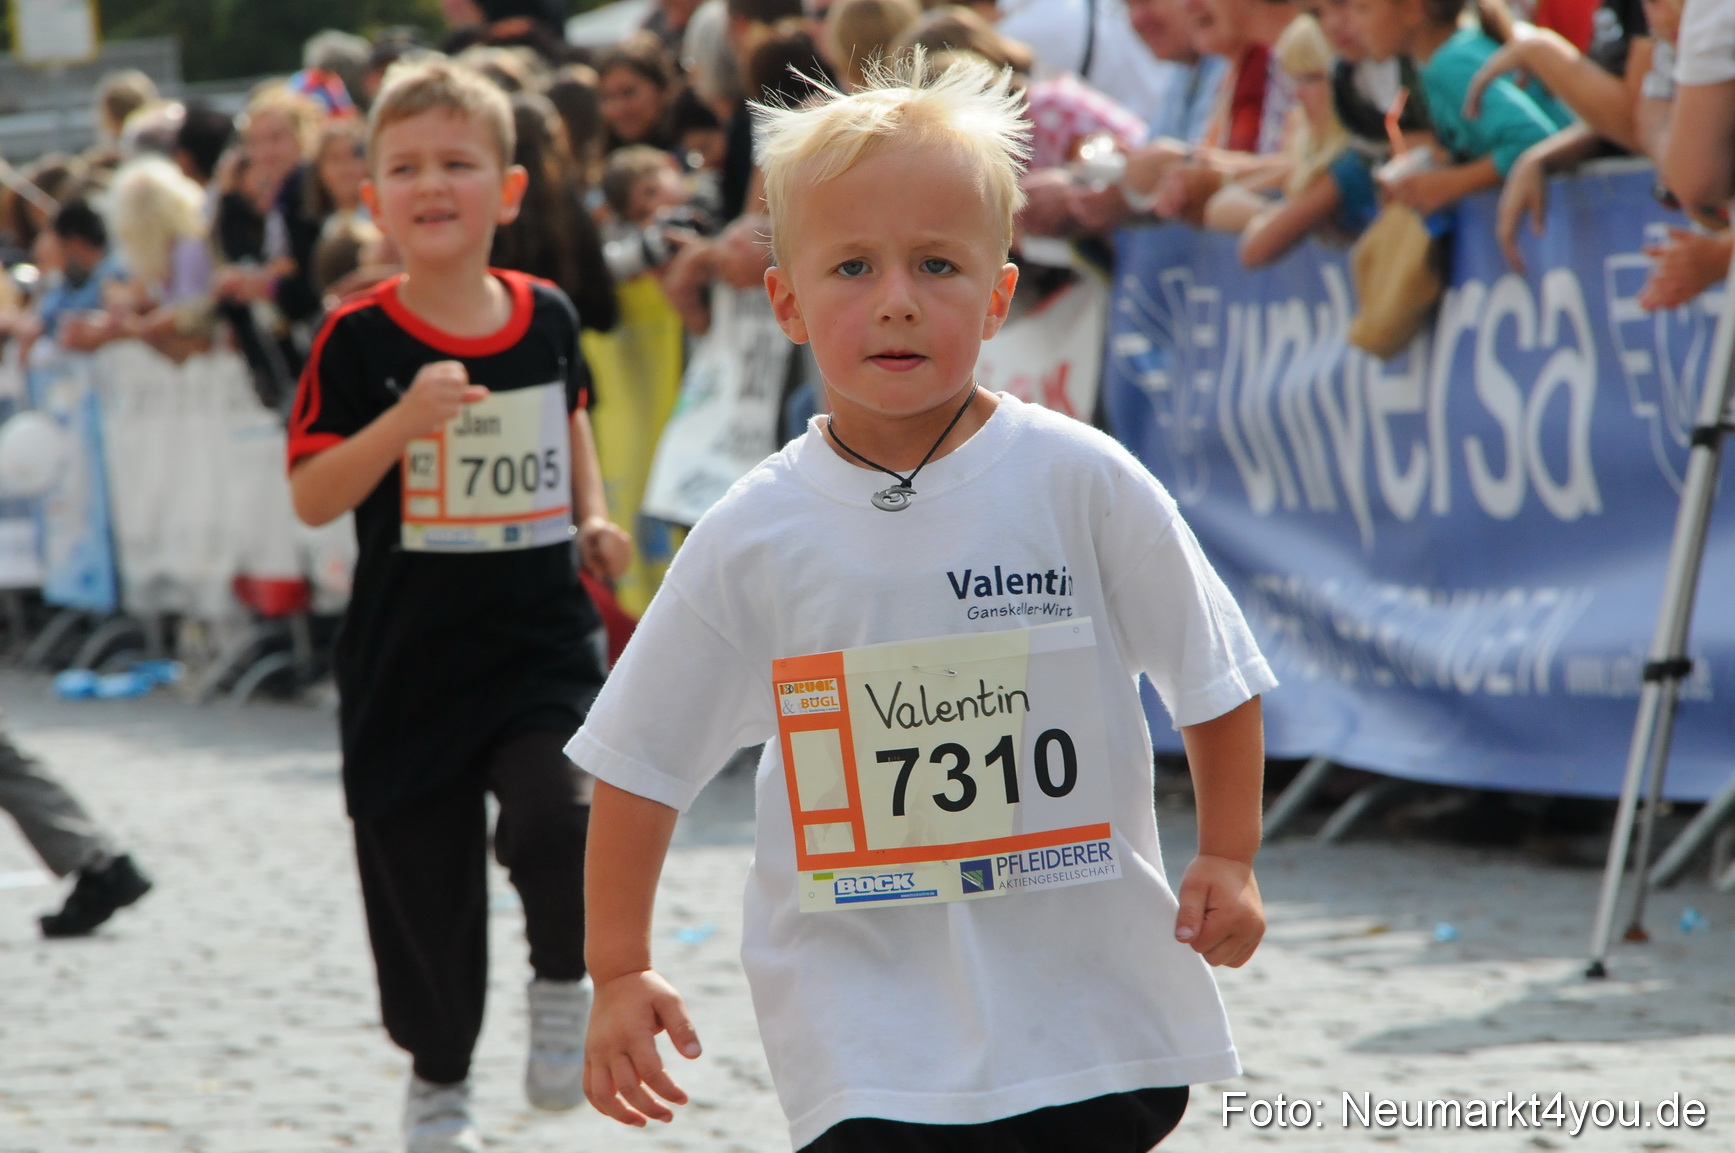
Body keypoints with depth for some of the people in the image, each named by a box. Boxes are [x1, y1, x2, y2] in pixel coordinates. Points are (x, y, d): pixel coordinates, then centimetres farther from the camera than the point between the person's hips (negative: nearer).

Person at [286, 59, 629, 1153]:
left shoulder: (546, 316, 2)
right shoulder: (359, 339, -9)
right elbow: (312, 497, -12)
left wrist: (593, 516, 10)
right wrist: (403, 422, -26)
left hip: (543, 641, 1)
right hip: (409, 655, -1)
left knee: (559, 820, -24)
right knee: (423, 877, 8)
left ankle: (564, 984, 7)